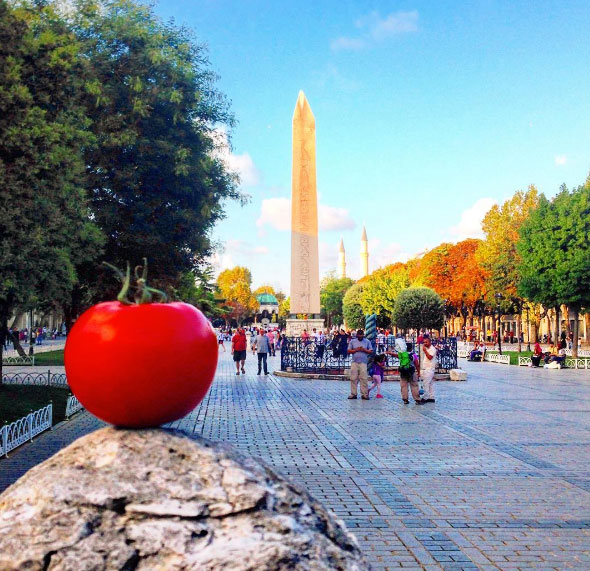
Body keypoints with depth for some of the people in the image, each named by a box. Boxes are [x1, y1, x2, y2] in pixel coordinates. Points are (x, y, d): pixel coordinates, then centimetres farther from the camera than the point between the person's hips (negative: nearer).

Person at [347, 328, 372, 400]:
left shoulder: (367, 341, 9)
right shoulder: (352, 341, 10)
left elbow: (371, 351, 7)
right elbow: (349, 351, 7)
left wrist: (364, 350, -10)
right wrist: (356, 350, -8)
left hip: (363, 363, -1)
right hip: (354, 363, 1)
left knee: (364, 379, -6)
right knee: (353, 378, -1)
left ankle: (364, 394, -3)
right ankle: (353, 394, 5)